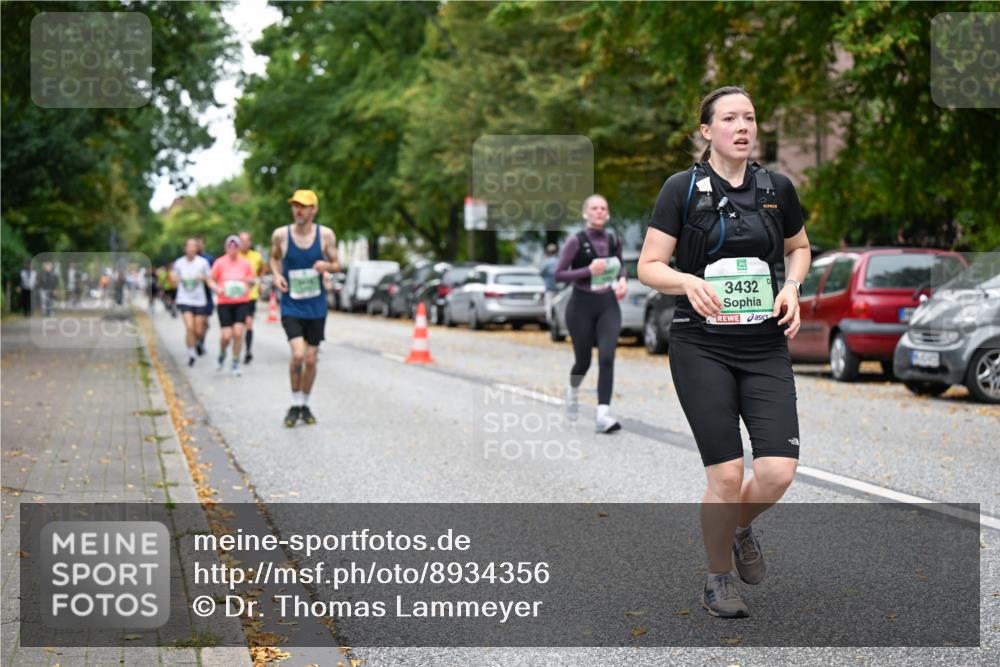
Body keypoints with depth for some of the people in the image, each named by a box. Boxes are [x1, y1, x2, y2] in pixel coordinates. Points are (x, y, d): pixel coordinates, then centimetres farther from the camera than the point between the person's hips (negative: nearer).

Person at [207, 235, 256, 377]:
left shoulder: (245, 263, 2)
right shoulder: (220, 263, -2)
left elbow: (253, 279, 15)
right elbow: (211, 280, 5)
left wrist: (249, 281, -8)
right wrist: (217, 288, -15)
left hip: (242, 302, 1)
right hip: (224, 303, -1)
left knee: (238, 332, -11)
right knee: (226, 335, -7)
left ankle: (236, 364, 5)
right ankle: (222, 356, 26)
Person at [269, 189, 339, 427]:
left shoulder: (325, 234, -5)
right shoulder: (281, 235, -7)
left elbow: (336, 265, 5)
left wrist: (326, 265, -18)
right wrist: (277, 275, -7)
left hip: (316, 307, 2)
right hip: (291, 307, -2)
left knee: (311, 360, 8)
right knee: (298, 354, -19)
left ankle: (305, 405, 28)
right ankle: (295, 405, 0)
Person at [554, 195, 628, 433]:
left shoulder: (613, 241, 4)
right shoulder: (576, 241, -9)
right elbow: (559, 274, -10)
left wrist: (623, 279, 2)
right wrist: (588, 271, -22)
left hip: (608, 305, 3)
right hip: (581, 306, -3)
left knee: (606, 357, -15)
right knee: (583, 360, 10)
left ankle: (603, 415, -19)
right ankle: (573, 391, 45)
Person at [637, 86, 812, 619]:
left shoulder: (777, 188, 5)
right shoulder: (683, 188, -4)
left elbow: (799, 247, 22)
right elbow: (649, 266, -4)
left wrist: (792, 287, 2)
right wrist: (689, 282, -24)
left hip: (766, 348, 3)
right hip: (701, 348, -3)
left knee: (778, 471, -9)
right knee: (727, 475, -6)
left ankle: (741, 528, 27)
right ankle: (718, 581, 19)